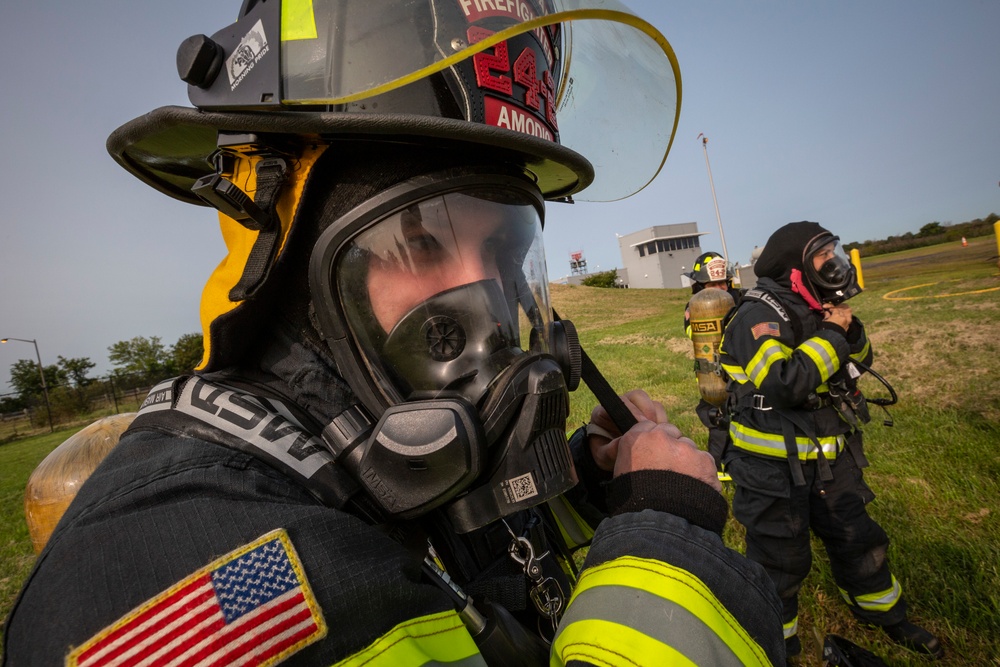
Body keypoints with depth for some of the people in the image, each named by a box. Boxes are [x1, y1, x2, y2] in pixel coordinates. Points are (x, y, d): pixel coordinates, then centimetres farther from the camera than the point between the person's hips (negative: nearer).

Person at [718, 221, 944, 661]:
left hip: (829, 457, 8)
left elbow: (859, 363, 14)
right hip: (774, 467, -8)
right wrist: (830, 334, -23)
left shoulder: (812, 309, 5)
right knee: (780, 563, 9)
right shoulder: (759, 316, -22)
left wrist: (849, 328, -6)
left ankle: (887, 617, 53)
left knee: (858, 541, 26)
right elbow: (784, 383, -34)